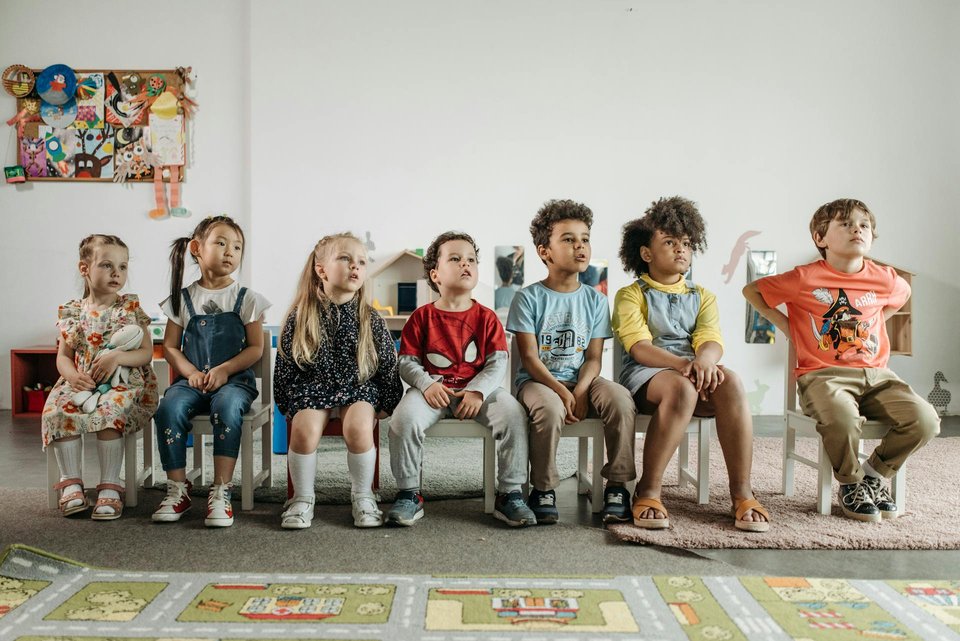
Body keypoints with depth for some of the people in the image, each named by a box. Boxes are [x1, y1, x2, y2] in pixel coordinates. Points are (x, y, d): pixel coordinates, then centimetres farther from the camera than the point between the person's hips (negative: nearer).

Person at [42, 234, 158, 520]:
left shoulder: (131, 308, 4)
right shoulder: (72, 311, 11)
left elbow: (147, 352, 0)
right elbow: (63, 356, 11)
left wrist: (117, 357, -18)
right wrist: (72, 375, -11)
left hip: (123, 382, -3)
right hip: (80, 383, 3)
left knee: (109, 412, -34)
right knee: (57, 411, -26)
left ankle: (110, 487, -24)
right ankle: (71, 484, -14)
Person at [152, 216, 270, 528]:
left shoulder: (246, 297, 5)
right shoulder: (184, 298, 10)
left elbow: (256, 348, 2)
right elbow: (170, 346, 10)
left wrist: (225, 369, -14)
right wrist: (191, 373, -9)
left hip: (234, 378, -2)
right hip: (192, 378, 2)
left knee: (227, 408, -35)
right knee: (169, 408, -28)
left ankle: (221, 491, -27)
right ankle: (178, 490, -15)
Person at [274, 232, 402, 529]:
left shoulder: (370, 319, 0)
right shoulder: (301, 316, -1)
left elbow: (389, 363, 6)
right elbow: (285, 363, 5)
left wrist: (387, 403, 5)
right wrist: (287, 404, 2)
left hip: (359, 387, 0)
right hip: (312, 388, 0)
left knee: (359, 428, -29)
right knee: (304, 429, -28)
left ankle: (363, 496, -6)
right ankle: (303, 498, -5)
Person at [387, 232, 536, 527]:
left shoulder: (486, 317, 6)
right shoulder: (422, 317, 5)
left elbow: (498, 363, 0)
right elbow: (407, 362, 3)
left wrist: (477, 391, -18)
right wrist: (427, 385, -18)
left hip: (477, 389, 1)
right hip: (432, 388, -1)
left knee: (513, 413, -26)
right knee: (404, 418, -31)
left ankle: (510, 495, -12)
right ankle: (409, 495, -11)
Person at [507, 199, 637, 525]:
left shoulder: (596, 300, 8)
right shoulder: (528, 297, -2)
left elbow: (593, 358, 2)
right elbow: (529, 357, -9)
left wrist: (580, 391, -17)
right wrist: (562, 392, -22)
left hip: (581, 380, 3)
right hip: (538, 380, -3)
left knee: (620, 398, -27)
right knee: (550, 408, -37)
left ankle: (618, 486, -13)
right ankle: (543, 490, -15)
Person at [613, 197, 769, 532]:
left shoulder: (702, 297, 21)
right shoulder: (631, 295, 9)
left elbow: (712, 341, 2)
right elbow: (639, 347, -8)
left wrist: (704, 361, -25)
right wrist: (682, 364, -27)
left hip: (696, 372, 4)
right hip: (645, 374, -3)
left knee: (730, 382, -32)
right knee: (681, 388, -39)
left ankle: (742, 494, -29)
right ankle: (648, 491, -28)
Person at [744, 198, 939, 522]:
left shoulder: (886, 280, 7)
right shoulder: (805, 279, -5)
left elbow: (903, 293, 33)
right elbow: (751, 290, 6)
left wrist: (874, 324, 18)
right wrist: (786, 324, 1)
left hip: (876, 374, 5)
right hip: (823, 374, -4)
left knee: (925, 419, -19)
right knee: (842, 418, -36)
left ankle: (875, 472, 9)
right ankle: (852, 483, -3)